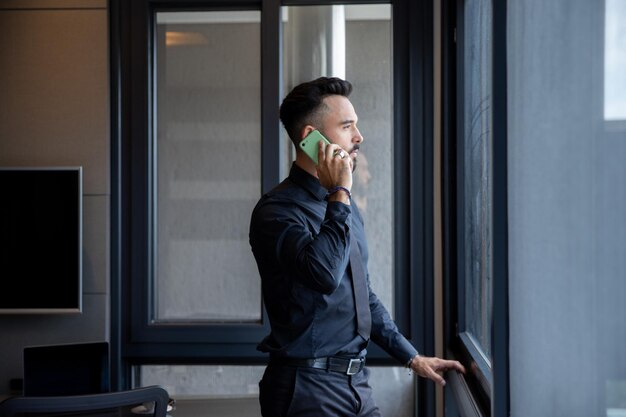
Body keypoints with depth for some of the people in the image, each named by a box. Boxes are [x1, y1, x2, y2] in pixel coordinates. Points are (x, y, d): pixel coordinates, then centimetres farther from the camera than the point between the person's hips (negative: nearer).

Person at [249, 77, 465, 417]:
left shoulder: (344, 206, 13)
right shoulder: (277, 210, -14)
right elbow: (325, 274, -32)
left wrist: (412, 357, 20)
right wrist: (339, 193, -23)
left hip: (356, 380, 8)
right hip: (308, 388, -8)